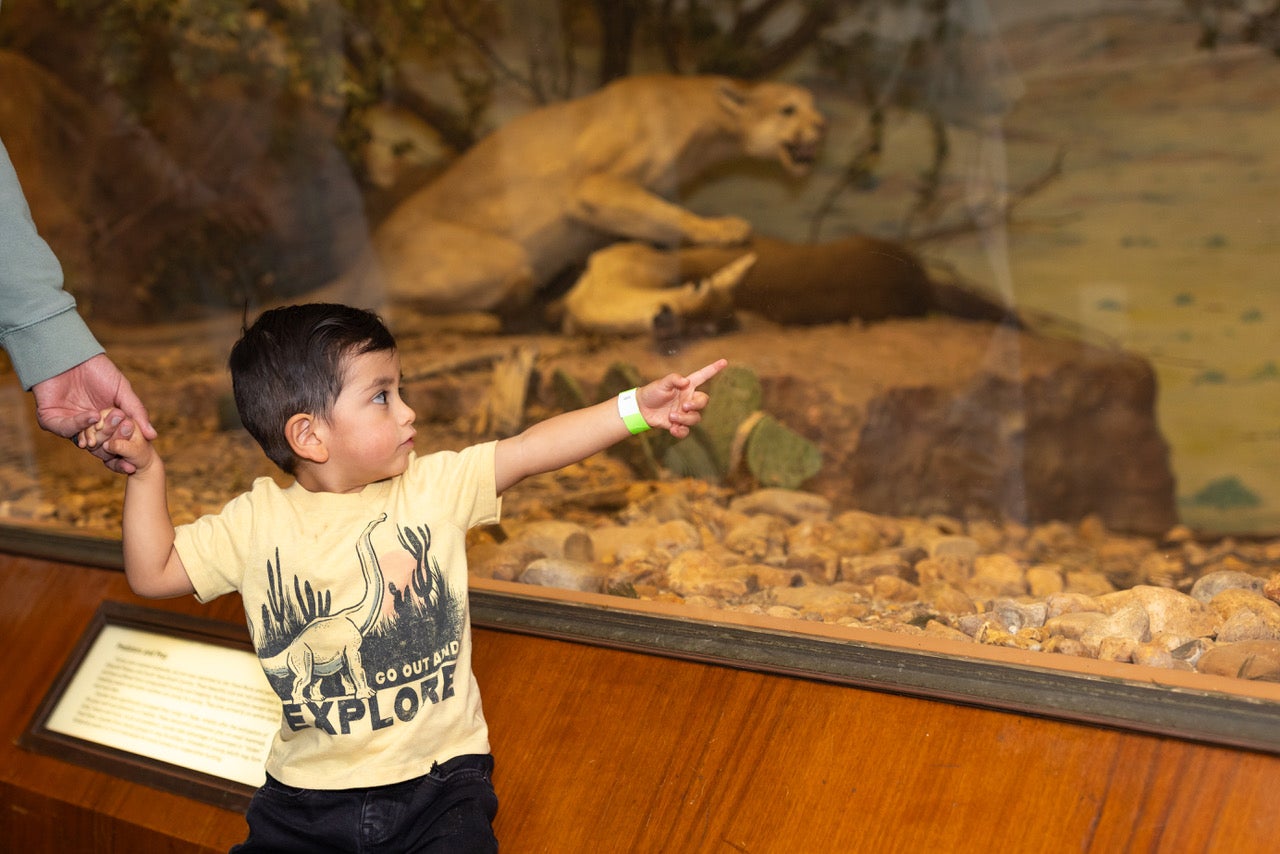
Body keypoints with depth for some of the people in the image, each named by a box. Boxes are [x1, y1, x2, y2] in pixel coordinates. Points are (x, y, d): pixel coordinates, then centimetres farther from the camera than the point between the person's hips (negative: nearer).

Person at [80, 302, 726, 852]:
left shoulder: (432, 486, -1)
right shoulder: (257, 521, 0)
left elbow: (534, 449, -8)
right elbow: (155, 573, 6)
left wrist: (637, 407, -16)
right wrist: (145, 471, -4)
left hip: (438, 778, -1)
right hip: (309, 793, 1)